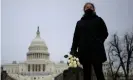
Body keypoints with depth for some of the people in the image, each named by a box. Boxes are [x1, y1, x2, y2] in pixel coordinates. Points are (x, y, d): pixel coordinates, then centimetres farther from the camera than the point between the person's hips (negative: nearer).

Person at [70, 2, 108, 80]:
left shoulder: (99, 20, 17)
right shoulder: (79, 22, 21)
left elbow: (105, 33, 11)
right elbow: (76, 37, 11)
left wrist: (98, 42, -4)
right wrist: (73, 49, -2)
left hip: (96, 50, -2)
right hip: (84, 51, 2)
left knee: (99, 73, -9)